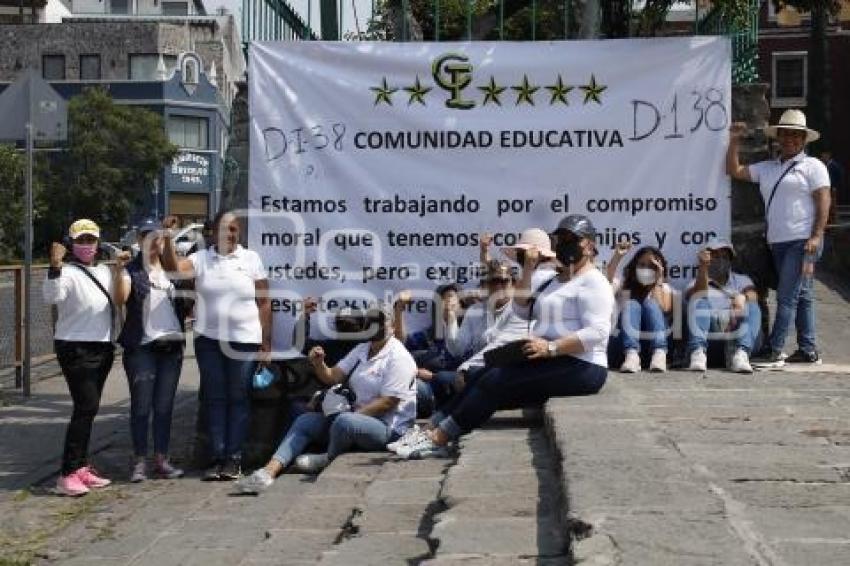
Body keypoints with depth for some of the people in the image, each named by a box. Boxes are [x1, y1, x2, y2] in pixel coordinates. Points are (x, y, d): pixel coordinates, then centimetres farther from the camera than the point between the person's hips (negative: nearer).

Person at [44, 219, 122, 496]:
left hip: (103, 348, 8)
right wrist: (55, 266, -40)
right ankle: (67, 475, -14)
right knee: (86, 407, -15)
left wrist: (121, 266, 13)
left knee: (88, 408, 11)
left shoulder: (105, 271, 14)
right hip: (76, 348, -8)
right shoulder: (67, 272, -10)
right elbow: (51, 297, -26)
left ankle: (81, 467, 18)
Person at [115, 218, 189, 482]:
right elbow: (120, 299, -19)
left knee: (164, 406, 7)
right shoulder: (132, 270, -2)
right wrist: (119, 269, -31)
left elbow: (184, 300, 23)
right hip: (141, 347, -4)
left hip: (171, 346, 4)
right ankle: (139, 461, 5)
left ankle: (161, 459, 14)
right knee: (141, 406, -2)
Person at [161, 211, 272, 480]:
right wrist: (168, 238, -27)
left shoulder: (251, 259, 4)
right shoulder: (202, 258, 4)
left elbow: (263, 303, 3)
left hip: (244, 340, -1)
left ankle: (233, 458, 9)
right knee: (214, 398, 5)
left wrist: (266, 343, 0)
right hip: (208, 339, 1)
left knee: (239, 399, 3)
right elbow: (174, 266, -13)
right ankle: (217, 457, 10)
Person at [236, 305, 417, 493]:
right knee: (304, 422, -3)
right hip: (360, 416, 9)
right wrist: (319, 364, -12)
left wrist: (355, 414, -18)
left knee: (344, 421, -37)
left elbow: (388, 402, -19)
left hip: (388, 427, -9)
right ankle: (269, 471, -18)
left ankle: (329, 459, -5)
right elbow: (333, 377, 9)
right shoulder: (361, 350, 15)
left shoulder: (399, 358, -12)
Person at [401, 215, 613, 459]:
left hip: (580, 367, -9)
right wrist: (528, 271, 6)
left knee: (496, 381, -18)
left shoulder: (593, 282, -7)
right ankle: (438, 433, -11)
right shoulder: (556, 280, 24)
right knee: (488, 375, -6)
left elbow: (597, 332, -20)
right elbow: (523, 310, 18)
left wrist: (550, 347, -25)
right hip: (554, 364, 9)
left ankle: (440, 437, -16)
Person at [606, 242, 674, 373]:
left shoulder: (664, 288, 15)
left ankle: (659, 353, -44)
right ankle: (631, 354, -49)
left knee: (650, 302, -23)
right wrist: (617, 257, -17)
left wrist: (658, 281, -4)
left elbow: (662, 311, -8)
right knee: (631, 304, -25)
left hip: (656, 339, 0)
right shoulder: (624, 285, 16)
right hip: (628, 339, 0)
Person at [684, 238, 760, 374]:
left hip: (735, 324, 1)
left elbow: (752, 296, 3)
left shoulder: (741, 280, 28)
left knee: (752, 308, -25)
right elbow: (699, 294, -5)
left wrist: (743, 297, -22)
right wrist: (703, 267, -22)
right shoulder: (696, 283, 23)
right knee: (698, 302, -26)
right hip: (709, 324, -1)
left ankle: (741, 353, -45)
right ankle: (698, 351, -46)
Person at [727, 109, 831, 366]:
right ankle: (808, 350, 16)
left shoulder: (813, 166, 0)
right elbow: (734, 170, 18)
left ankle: (774, 352, -12)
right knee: (801, 296, 11)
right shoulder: (767, 168, 17)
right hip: (778, 242, 7)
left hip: (802, 242, -6)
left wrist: (816, 236, -16)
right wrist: (734, 141, 9)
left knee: (787, 297, -11)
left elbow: (823, 202, -7)